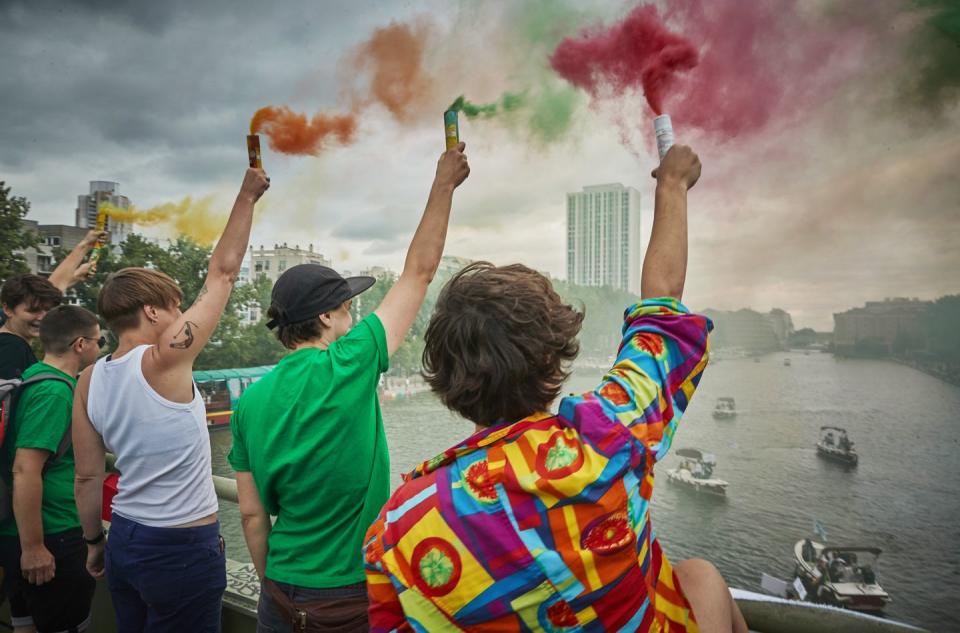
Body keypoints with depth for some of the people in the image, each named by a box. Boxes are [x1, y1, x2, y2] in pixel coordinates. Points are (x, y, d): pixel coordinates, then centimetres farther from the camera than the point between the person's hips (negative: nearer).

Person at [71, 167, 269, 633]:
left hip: (124, 541, 7)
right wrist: (247, 196, -4)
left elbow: (87, 477, 7)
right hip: (184, 548, -7)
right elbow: (223, 272, -13)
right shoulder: (164, 361, -19)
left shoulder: (89, 380, 0)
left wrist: (94, 542, 20)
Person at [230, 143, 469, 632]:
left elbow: (251, 513, 2)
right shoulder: (346, 368, -18)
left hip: (281, 593, 5)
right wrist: (444, 185, 0)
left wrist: (271, 584, 17)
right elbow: (419, 271, -11)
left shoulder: (251, 402, -3)